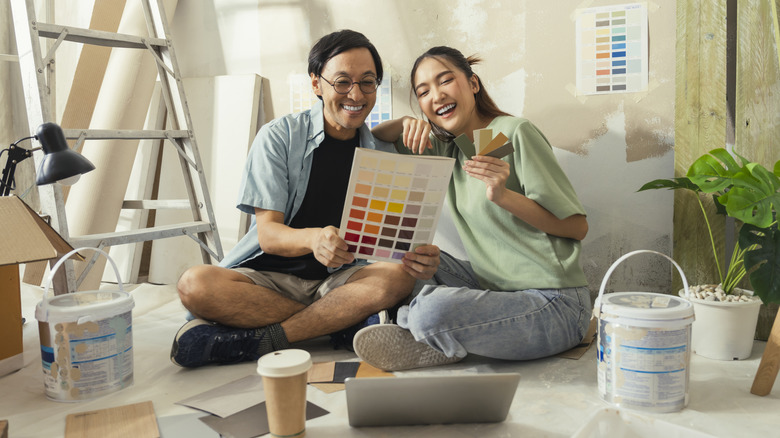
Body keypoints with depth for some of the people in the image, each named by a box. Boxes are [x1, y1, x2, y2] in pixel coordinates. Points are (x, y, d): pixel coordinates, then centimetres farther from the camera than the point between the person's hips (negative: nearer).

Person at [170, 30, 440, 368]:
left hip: (337, 280, 2)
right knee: (195, 284, -29)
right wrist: (313, 239, -34)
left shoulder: (383, 154, 5)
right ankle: (347, 318, -21)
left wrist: (420, 257, -27)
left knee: (400, 277, -29)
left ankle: (260, 338, -25)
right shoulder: (279, 137, -2)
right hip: (269, 276, -1)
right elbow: (268, 234, -11)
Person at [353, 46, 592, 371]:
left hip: (553, 302, -7)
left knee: (432, 313, -29)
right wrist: (405, 123, -4)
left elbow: (578, 227, -12)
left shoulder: (514, 134, -11)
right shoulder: (447, 148, 10)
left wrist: (503, 195, -26)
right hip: (494, 284, 7)